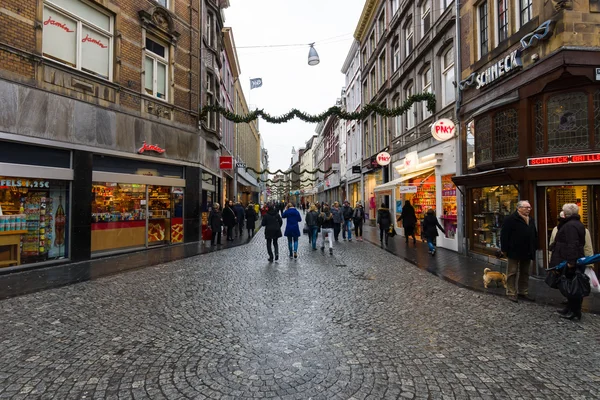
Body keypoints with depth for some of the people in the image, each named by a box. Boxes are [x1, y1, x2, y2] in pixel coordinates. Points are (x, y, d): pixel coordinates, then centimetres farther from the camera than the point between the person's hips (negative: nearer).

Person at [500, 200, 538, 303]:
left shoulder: (531, 220, 12)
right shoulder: (510, 219, -13)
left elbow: (534, 235, 21)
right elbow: (504, 235, -15)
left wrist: (534, 248, 15)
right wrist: (504, 249, -17)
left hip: (527, 252, 8)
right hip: (515, 251, -7)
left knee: (525, 273, 15)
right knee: (512, 273, 0)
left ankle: (523, 292, 26)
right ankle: (511, 293, 6)